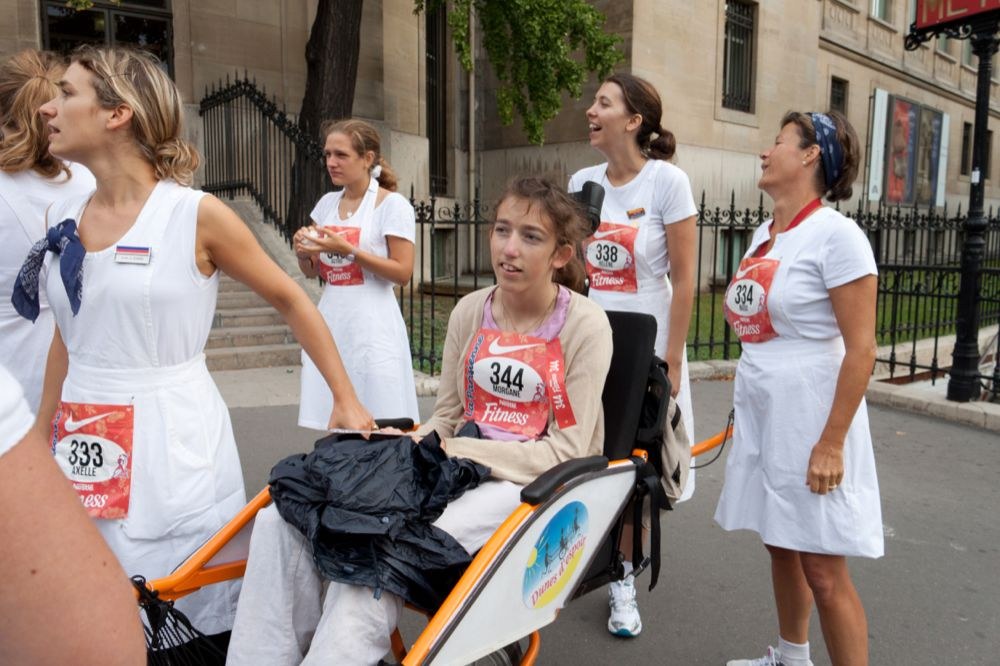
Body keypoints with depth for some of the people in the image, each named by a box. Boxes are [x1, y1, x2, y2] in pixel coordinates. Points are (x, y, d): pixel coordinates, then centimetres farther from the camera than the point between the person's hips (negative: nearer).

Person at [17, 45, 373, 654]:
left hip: (172, 444, -5)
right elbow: (68, 337, 16)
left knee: (189, 617, 7)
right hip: (83, 447, 5)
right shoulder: (63, 220, 7)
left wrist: (347, 401, -5)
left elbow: (290, 300, -3)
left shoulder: (195, 215, -9)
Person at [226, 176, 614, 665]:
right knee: (282, 520, -14)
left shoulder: (585, 324, -6)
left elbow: (566, 450, -9)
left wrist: (456, 450, -17)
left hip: (531, 480, -5)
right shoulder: (469, 312, 7)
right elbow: (446, 418, 13)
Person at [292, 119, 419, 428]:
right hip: (331, 321, 6)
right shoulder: (327, 203, 12)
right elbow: (312, 272, 18)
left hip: (371, 325, -6)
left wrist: (348, 250, -18)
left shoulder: (392, 205, -6)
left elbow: (403, 273, -12)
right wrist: (303, 252, -4)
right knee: (333, 423, 8)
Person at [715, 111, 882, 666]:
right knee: (780, 545, 20)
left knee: (823, 572, -1)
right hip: (759, 414, 8)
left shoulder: (835, 234, -12)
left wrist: (831, 443, -18)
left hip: (808, 418, -8)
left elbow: (860, 349, -16)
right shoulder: (763, 235, 11)